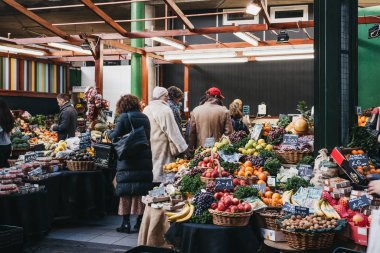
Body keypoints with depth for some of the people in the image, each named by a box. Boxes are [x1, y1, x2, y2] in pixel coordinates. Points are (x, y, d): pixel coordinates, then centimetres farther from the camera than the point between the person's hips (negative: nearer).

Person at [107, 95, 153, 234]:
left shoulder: (124, 117, -7)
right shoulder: (145, 118, 10)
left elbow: (116, 136, -6)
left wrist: (109, 133, 14)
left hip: (128, 161, -5)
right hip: (145, 161, 5)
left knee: (126, 192, 2)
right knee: (141, 192, 10)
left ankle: (126, 223, 3)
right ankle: (140, 221, 15)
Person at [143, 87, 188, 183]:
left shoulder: (146, 109, 7)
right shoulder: (165, 110, -15)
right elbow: (172, 130, -15)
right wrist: (181, 146, -8)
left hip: (148, 145, 7)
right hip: (161, 147, -7)